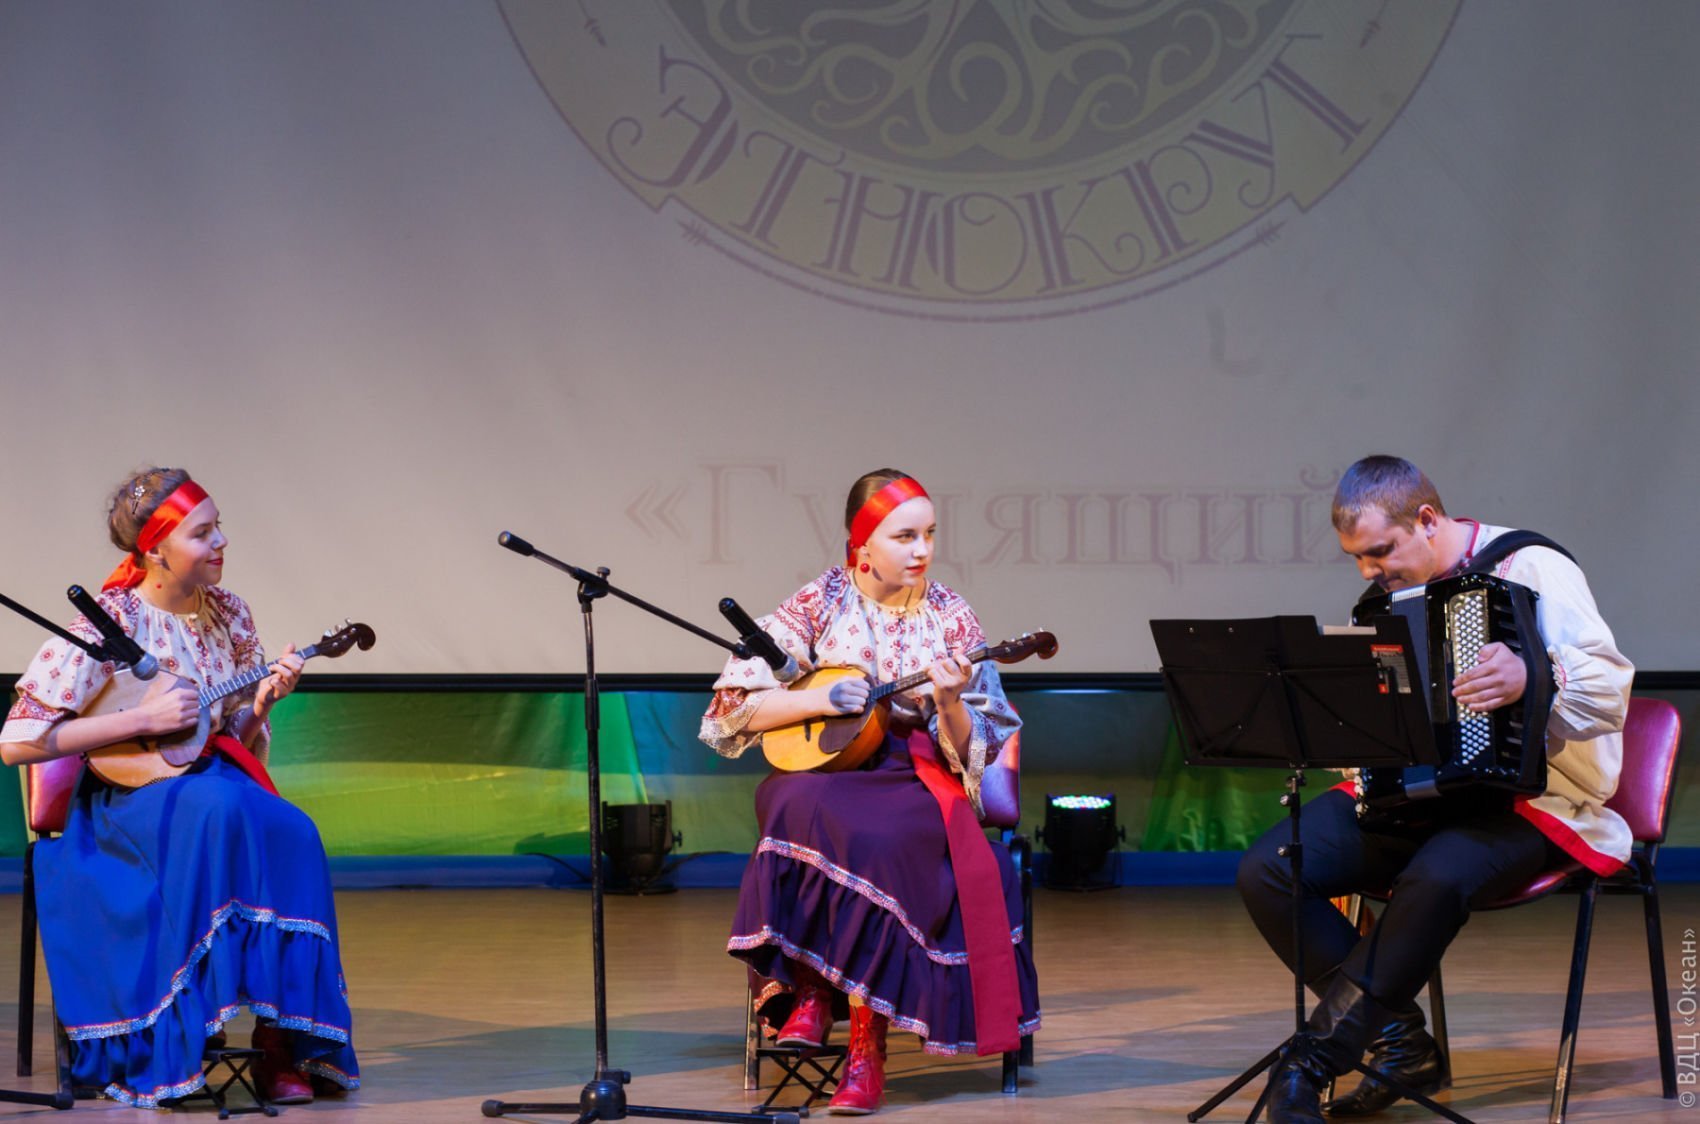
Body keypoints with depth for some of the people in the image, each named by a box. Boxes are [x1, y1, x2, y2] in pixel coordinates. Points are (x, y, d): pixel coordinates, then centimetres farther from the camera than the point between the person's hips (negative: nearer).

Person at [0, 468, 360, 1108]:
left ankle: (281, 1042, -25)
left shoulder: (228, 615, 8)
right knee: (216, 813, -37)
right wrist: (143, 720, -19)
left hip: (209, 775, 5)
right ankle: (172, 1046, -31)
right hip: (121, 798, -5)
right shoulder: (106, 625, -11)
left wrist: (263, 700, -7)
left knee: (291, 834, -27)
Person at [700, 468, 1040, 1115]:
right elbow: (736, 702, -1)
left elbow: (968, 755, 2)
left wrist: (949, 703, -18)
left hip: (914, 782, 0)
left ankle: (865, 1048, -28)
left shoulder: (951, 619, 4)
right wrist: (822, 701, -14)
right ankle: (812, 993, -27)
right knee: (809, 810, -37)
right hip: (820, 768, 0)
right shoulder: (821, 602, 3)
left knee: (874, 839, -35)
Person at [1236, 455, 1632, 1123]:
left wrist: (1533, 677, -37)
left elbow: (1609, 689, -18)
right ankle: (1399, 1042, -11)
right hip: (1409, 792, 7)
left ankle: (1317, 1060, -27)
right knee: (1267, 871, -16)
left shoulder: (1531, 567, -8)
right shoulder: (1390, 597, 12)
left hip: (1526, 800, -6)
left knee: (1438, 878, -39)